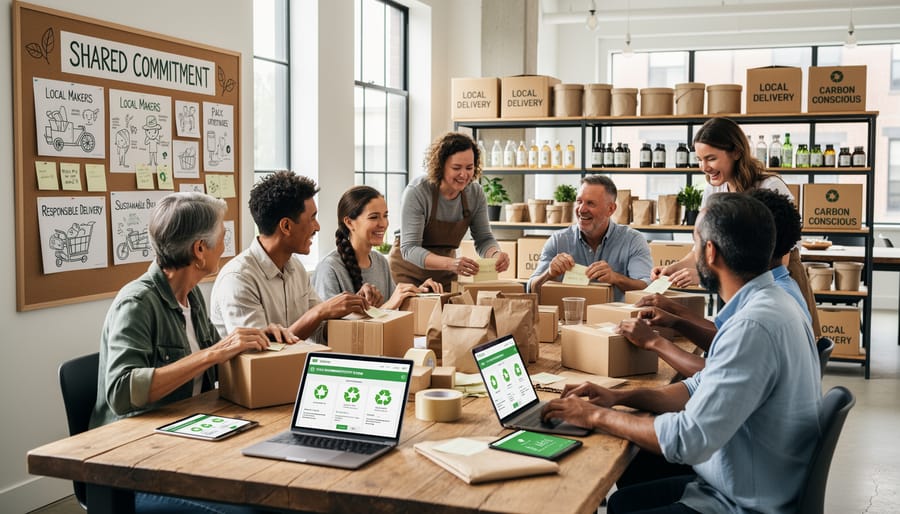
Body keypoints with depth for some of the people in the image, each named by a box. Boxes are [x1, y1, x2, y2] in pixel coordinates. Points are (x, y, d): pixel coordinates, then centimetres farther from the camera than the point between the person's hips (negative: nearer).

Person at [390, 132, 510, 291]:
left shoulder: (476, 193, -11)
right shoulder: (417, 192, -25)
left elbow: (484, 239, -5)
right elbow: (409, 249, -30)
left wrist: (496, 254, -30)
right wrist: (450, 263, -47)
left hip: (445, 276, 4)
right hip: (409, 271, -4)